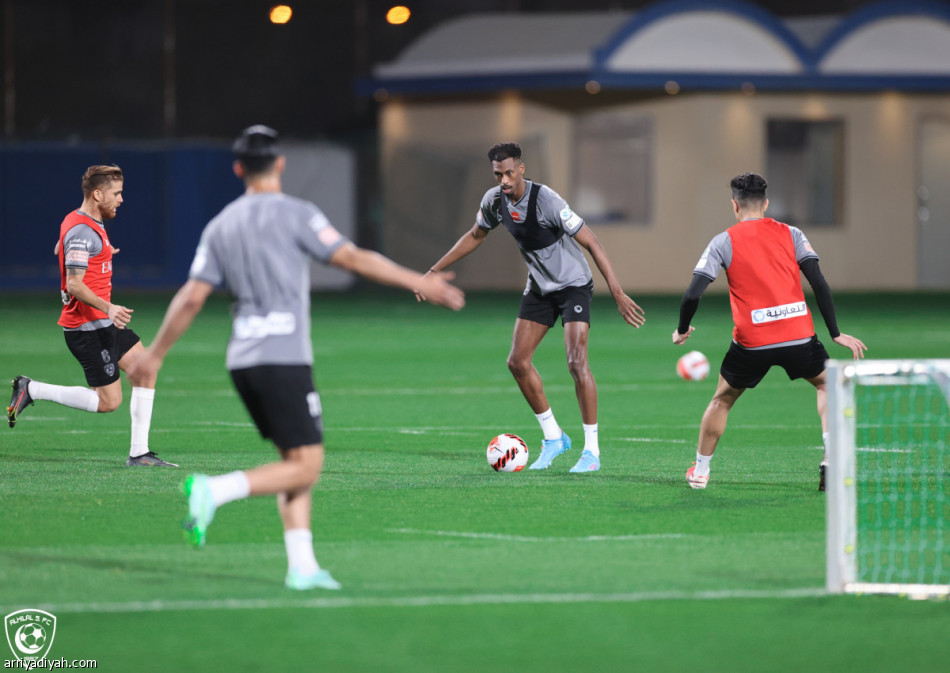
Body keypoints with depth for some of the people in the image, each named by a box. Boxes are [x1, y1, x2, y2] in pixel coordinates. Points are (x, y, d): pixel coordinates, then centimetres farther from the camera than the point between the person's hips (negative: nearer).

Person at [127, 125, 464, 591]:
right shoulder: (295, 215, -5)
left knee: (296, 464, 13)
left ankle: (302, 566, 4)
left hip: (243, 360, 7)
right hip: (284, 357, -7)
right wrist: (421, 283, -4)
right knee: (306, 467, -6)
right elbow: (354, 260, -9)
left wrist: (155, 355, 17)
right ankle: (214, 491, -23)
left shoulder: (221, 225, 11)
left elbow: (191, 297, 9)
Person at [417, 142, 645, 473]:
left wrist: (617, 293, -31)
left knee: (576, 362, -19)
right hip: (539, 289, 7)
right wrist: (435, 271, 14)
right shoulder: (494, 200, -8)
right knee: (518, 361, -1)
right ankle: (553, 437, 15)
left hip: (573, 284, -7)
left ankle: (592, 450, -10)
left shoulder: (546, 200, -29)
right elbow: (475, 236, 14)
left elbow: (591, 243, -27)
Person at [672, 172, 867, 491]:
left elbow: (693, 294, -2)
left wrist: (682, 330, 15)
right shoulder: (791, 234, 9)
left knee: (722, 400, 23)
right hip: (798, 334, 0)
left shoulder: (723, 242, 5)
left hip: (751, 342, 0)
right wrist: (836, 334, 4)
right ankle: (831, 457, 7)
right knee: (827, 383, 24)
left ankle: (700, 470, 29)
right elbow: (819, 283, 0)